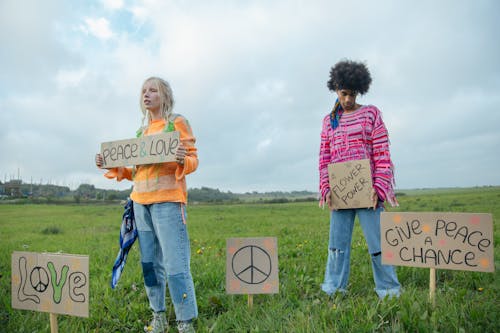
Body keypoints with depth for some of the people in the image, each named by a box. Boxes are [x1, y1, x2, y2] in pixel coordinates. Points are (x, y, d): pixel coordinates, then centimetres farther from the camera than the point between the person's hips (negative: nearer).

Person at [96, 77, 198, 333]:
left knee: (175, 264, -9)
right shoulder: (142, 131, 20)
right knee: (149, 262, 8)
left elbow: (193, 160, -3)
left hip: (168, 200, -6)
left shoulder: (177, 122, 3)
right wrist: (111, 167, 8)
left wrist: (182, 160, -25)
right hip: (140, 201, 6)